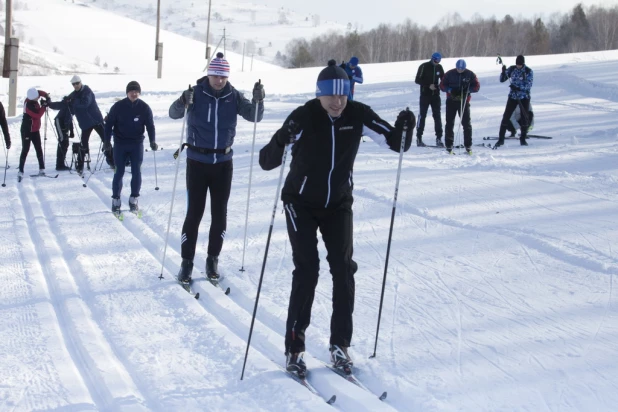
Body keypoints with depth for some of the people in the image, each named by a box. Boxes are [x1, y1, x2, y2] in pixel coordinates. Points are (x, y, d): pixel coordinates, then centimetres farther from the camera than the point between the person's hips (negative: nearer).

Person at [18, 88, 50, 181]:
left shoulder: (32, 97, -7)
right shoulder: (28, 105, -29)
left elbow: (40, 92, 10)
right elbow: (38, 115, -27)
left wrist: (47, 97, -6)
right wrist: (44, 106, -21)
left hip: (35, 129, 8)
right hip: (27, 131, -8)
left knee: (39, 149, 10)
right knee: (25, 150, -7)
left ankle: (42, 169, 17)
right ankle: (20, 172, -3)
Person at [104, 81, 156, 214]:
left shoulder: (144, 107, -4)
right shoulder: (118, 106, -7)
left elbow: (150, 125, 2)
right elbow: (109, 124, -1)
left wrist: (152, 141, -10)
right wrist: (107, 141, -7)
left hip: (137, 144, 1)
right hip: (120, 143, -1)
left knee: (136, 172, 2)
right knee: (119, 172, 0)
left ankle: (134, 199, 15)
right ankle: (116, 200, 11)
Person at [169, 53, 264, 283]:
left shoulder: (233, 96, -3)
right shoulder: (196, 93, -10)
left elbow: (254, 116, -6)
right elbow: (174, 114, -20)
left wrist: (258, 100, -27)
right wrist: (183, 103, -43)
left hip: (223, 163, 3)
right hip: (198, 162, -2)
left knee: (219, 214, 7)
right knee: (194, 213, -1)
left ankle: (213, 259, 20)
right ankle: (187, 262, 8)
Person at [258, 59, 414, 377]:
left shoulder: (357, 115, -12)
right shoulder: (303, 118, -20)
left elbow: (394, 142, -6)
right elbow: (267, 162, -23)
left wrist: (404, 128, -28)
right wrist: (280, 141, -44)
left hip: (338, 204, 3)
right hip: (302, 203, -3)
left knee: (343, 269, -3)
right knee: (307, 270, -10)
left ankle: (340, 344, 9)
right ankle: (294, 348, 0)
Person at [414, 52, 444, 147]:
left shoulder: (439, 67, 6)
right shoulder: (424, 67, -7)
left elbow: (443, 79, 15)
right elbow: (417, 80, -9)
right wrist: (428, 85, -19)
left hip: (435, 95, 4)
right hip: (425, 95, -4)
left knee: (437, 116, 0)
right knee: (422, 115, -1)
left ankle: (439, 138, 2)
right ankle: (419, 138, 5)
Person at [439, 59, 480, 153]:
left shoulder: (470, 74, -3)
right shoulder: (449, 74, -4)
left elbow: (477, 86, 0)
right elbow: (442, 85, 0)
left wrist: (467, 90, -19)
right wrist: (450, 90, -19)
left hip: (464, 101, 0)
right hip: (451, 101, 0)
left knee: (466, 123, -1)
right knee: (449, 123, 3)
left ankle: (468, 145, 6)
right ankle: (449, 145, 11)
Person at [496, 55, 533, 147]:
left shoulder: (529, 72, -7)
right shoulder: (512, 69, 0)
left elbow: (529, 85, -14)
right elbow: (502, 80, 1)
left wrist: (518, 87, -26)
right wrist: (503, 72, -18)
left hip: (524, 97, -1)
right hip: (513, 96, 1)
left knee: (525, 118, 1)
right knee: (506, 117, -4)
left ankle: (523, 139, 14)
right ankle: (501, 139, 0)